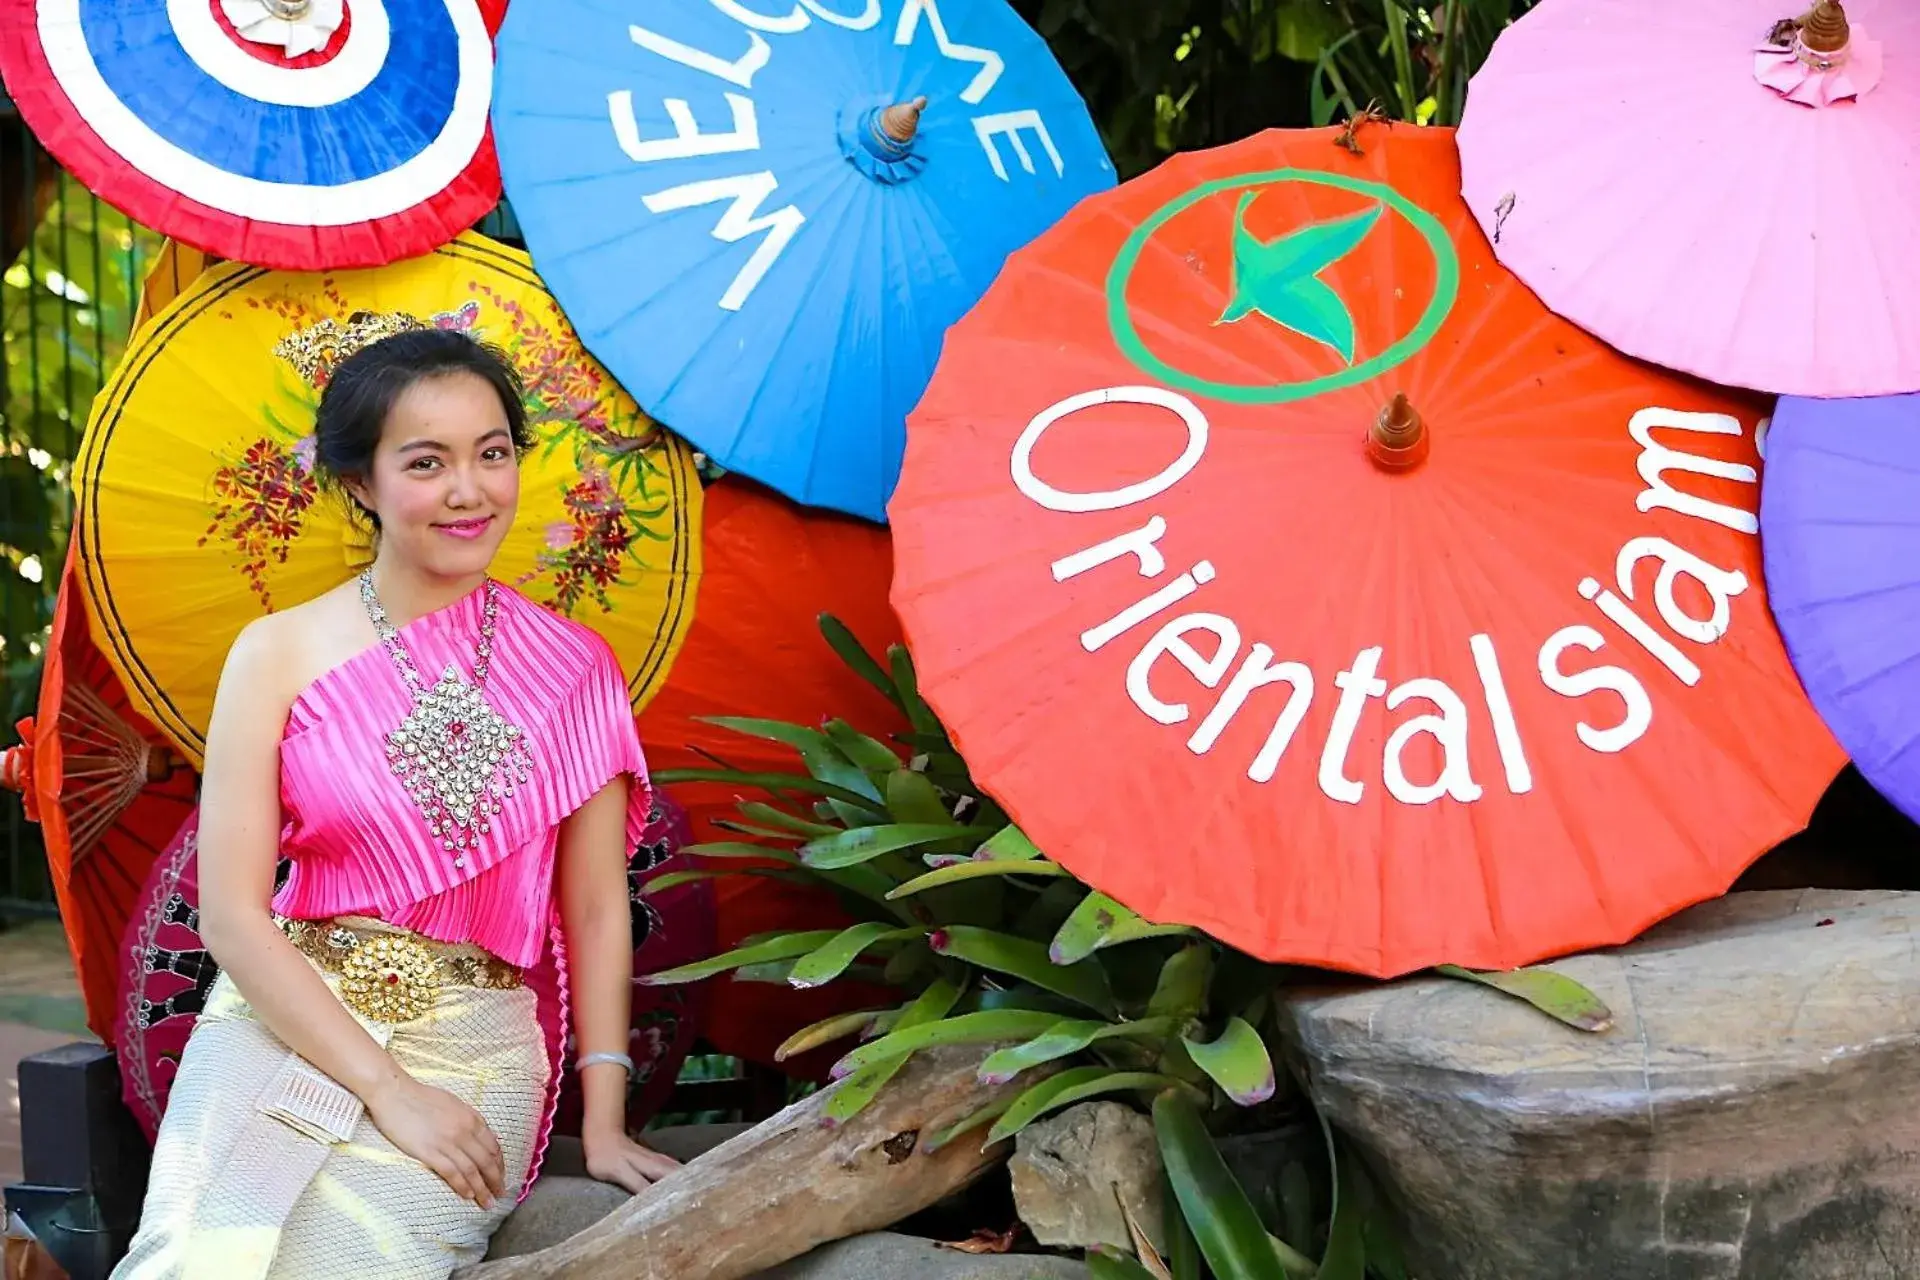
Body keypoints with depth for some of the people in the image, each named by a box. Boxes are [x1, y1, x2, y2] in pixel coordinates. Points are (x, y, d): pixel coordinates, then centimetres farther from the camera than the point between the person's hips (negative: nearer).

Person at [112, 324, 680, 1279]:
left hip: (475, 1048, 0)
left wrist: (605, 1120, -3)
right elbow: (233, 917, -5)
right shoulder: (281, 654, -1)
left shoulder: (572, 667, 3)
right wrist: (388, 1088, -13)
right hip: (287, 1023, 0)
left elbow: (596, 910, 6)